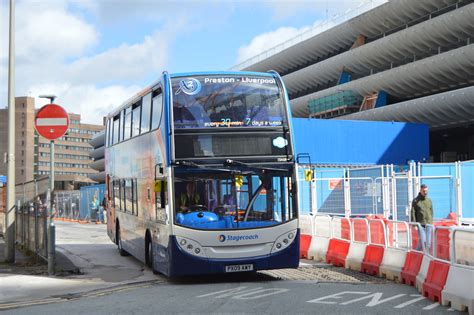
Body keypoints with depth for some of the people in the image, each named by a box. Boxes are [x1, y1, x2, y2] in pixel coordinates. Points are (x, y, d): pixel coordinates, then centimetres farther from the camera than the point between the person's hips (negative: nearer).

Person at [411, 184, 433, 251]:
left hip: (428, 224, 4)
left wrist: (431, 222, 9)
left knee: (428, 242, 2)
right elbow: (413, 213, -4)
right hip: (420, 224, -4)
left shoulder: (429, 200, 11)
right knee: (423, 241, -14)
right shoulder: (415, 200, -1)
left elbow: (431, 212, 16)